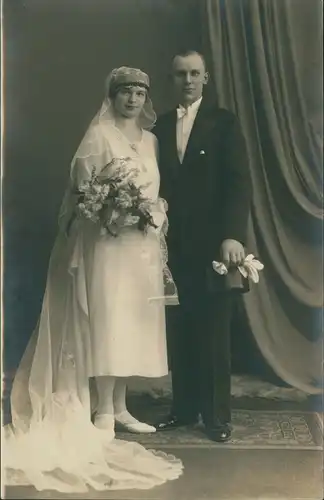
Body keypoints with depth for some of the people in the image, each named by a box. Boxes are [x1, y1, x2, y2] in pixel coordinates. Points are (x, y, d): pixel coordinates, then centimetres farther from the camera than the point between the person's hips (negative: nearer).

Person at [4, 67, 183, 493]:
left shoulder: (150, 139, 16)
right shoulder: (98, 135, -3)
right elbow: (81, 187, -9)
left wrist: (156, 214, 4)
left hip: (143, 244, 7)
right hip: (107, 240, -7)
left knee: (133, 324, 9)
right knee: (107, 324, -6)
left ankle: (119, 407, 19)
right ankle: (102, 414, 3)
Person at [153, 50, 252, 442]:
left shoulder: (223, 122, 2)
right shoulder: (160, 126, 12)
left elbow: (239, 182, -6)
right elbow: (157, 184, 10)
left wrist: (233, 235, -19)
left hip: (213, 243, -3)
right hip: (174, 245, 3)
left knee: (214, 332, 3)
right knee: (180, 331, 6)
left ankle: (217, 416, 13)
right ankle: (184, 407, 18)